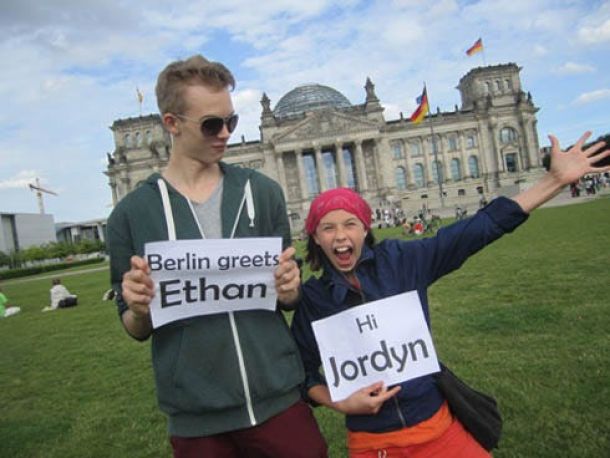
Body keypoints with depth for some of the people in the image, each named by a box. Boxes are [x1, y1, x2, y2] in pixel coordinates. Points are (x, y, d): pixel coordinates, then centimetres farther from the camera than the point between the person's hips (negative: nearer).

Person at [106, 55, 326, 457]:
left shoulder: (263, 191, 0)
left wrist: (290, 290, -14)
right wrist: (139, 309, -17)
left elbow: (289, 297, 8)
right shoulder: (131, 213, -4)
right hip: (196, 418, 0)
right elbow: (136, 329, 4)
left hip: (279, 399, 1)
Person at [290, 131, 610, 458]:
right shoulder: (312, 298, -6)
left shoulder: (400, 260, -7)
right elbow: (304, 372, 2)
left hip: (438, 427, 1)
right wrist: (341, 404, -15)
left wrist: (556, 179, -9)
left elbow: (479, 228, -8)